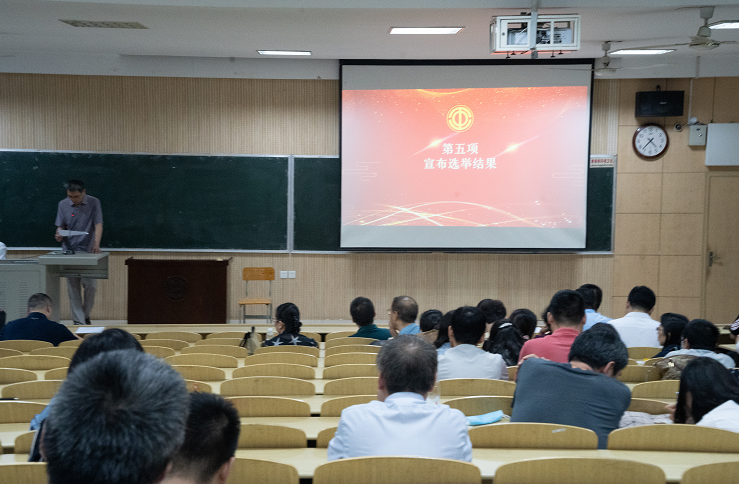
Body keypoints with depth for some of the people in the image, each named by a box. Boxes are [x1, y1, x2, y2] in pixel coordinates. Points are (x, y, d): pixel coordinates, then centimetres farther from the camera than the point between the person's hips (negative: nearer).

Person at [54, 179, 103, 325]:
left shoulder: (94, 203, -2)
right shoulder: (63, 205, 4)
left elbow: (98, 224, -8)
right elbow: (60, 226, 10)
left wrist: (97, 244, -22)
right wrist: (59, 235, -14)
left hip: (88, 251, -2)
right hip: (69, 250, 2)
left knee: (90, 285, -7)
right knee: (73, 288, 1)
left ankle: (86, 316, 15)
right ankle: (79, 321, 6)